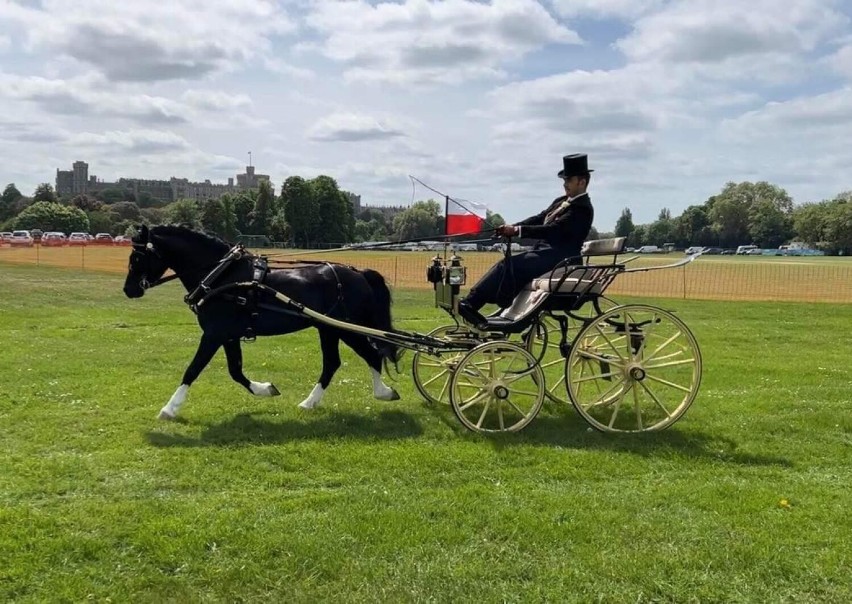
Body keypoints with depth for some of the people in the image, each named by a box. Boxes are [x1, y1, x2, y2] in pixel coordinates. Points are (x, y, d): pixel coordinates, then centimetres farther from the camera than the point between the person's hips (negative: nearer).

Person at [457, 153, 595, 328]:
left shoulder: (582, 209, -12)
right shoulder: (562, 201, 18)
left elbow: (553, 230, -21)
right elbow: (539, 219, 14)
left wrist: (518, 230, -24)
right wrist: (512, 228, -3)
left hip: (557, 258, -9)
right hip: (544, 251, 9)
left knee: (508, 266, -21)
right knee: (505, 266, -6)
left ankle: (470, 304, -21)